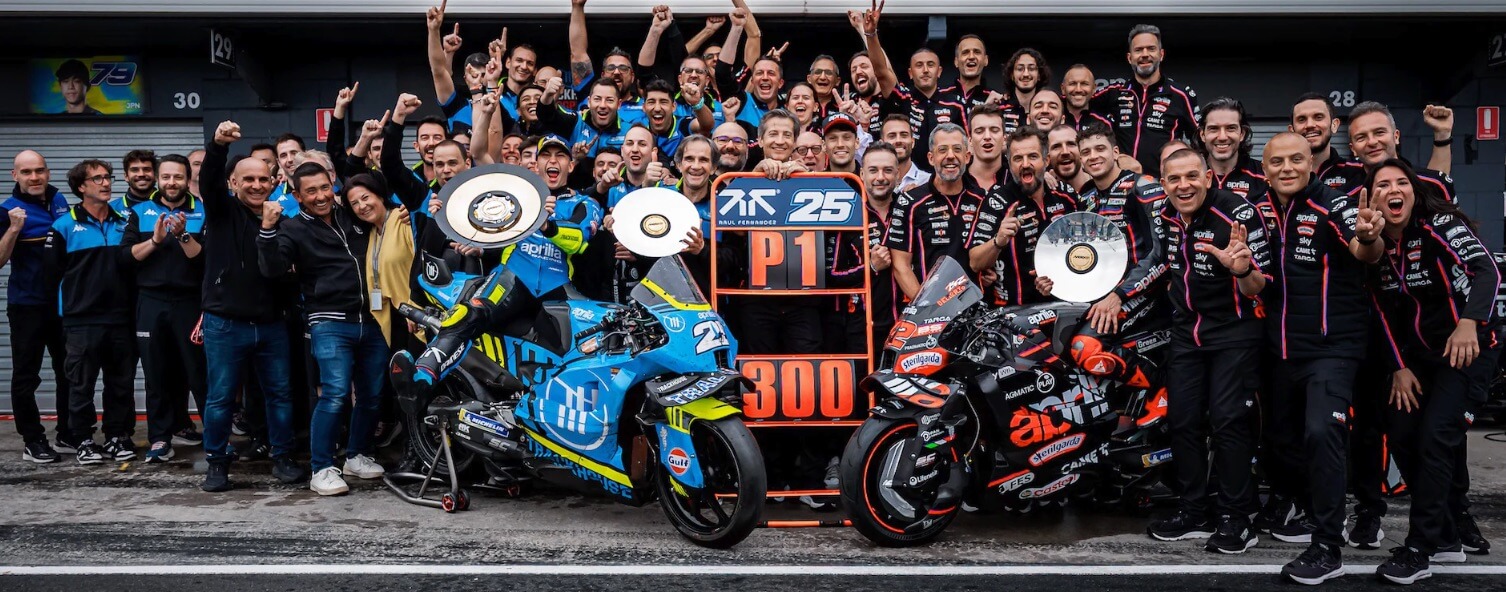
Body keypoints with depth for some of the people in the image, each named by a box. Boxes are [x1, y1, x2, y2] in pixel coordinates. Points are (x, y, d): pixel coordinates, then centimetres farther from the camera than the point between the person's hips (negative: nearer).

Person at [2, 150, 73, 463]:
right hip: (27, 305, -5)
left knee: (69, 370, 11)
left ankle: (68, 436, 21)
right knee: (26, 375, 0)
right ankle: (32, 440, 7)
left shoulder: (59, 200, 6)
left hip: (63, 301, 5)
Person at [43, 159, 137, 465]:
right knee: (81, 384, 3)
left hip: (120, 317, 3)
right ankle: (84, 441, 13)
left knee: (121, 383, 8)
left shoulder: (123, 223, 11)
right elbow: (52, 270, -4)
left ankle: (118, 437, 19)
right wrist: (80, 288, -2)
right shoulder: (65, 226, -1)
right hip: (82, 319, -3)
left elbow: (133, 263, 14)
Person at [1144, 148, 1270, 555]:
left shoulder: (1238, 214, -18)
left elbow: (1257, 289, -18)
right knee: (1183, 420, 7)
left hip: (1234, 329, -6)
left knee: (1228, 421, -10)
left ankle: (1235, 518, 0)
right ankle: (1194, 513, 18)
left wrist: (1242, 269, -40)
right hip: (1186, 330, 7)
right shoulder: (1164, 219, 2)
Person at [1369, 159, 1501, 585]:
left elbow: (1487, 271, -32)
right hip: (1420, 353, 7)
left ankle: (1419, 550, -6)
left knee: (1435, 439, -16)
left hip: (1471, 348, -6)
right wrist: (1400, 367, 0)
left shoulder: (1439, 225, -17)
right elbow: (1389, 311, 5)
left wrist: (1469, 323, -48)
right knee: (1400, 436, 3)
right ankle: (1445, 539, 20)